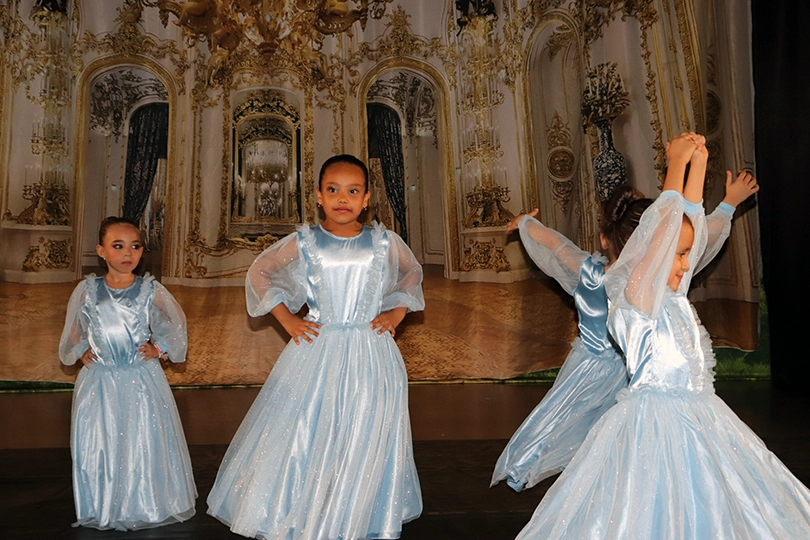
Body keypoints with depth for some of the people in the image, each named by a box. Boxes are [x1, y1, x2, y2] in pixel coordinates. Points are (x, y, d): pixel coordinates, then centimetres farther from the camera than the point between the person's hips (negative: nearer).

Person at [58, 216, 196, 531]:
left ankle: (147, 507, 24)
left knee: (145, 442, 5)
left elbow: (176, 326, 6)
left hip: (142, 380, -1)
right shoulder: (87, 290, -1)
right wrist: (81, 352, 1)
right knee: (97, 444, 9)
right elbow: (74, 331, 15)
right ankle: (102, 510, 28)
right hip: (99, 381, 2)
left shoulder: (151, 291, -5)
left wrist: (159, 348, -5)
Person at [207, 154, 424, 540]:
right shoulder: (302, 243, -4)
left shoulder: (385, 243, -2)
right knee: (306, 436, 6)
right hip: (317, 350, 0)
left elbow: (412, 273, 17)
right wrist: (286, 319, 1)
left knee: (365, 438, 9)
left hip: (371, 355, 1)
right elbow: (258, 273, 9)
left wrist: (396, 313, 4)